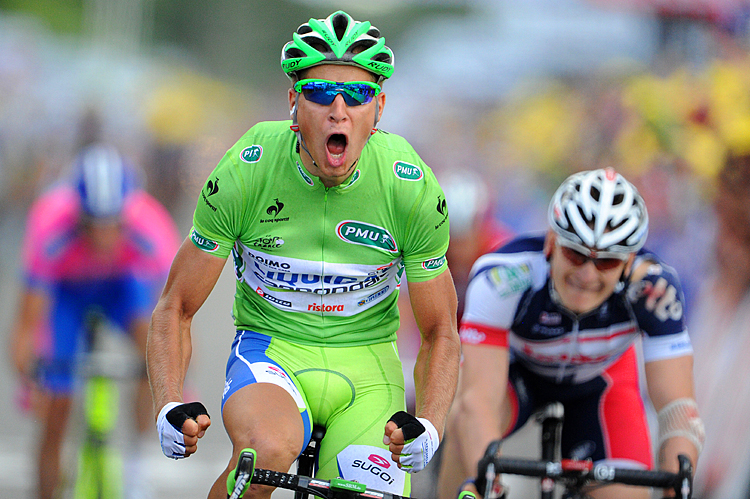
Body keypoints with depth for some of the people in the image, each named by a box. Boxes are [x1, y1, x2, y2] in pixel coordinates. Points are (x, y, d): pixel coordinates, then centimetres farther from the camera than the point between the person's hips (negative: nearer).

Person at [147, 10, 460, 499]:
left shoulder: (414, 191, -14)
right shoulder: (244, 175, -17)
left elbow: (440, 333, -2)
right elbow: (175, 310, -7)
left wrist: (427, 427, -20)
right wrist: (171, 408, -24)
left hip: (366, 364, 2)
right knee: (268, 451, -36)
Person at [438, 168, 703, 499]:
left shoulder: (651, 288, -35)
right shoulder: (503, 276, -39)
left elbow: (678, 408, -36)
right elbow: (478, 400, -47)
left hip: (600, 380, 2)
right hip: (514, 369, -2)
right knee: (464, 424, -34)